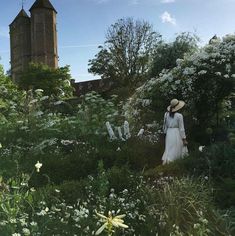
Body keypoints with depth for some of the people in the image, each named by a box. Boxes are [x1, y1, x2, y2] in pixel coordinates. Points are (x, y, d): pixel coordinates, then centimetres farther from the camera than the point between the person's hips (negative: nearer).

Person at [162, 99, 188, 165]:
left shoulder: (166, 114, 0)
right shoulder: (179, 116, -13)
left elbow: (165, 126, 8)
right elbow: (181, 128, -10)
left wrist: (165, 133, 20)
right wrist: (184, 139, -4)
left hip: (169, 133, 4)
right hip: (177, 134, -4)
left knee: (169, 149, 14)